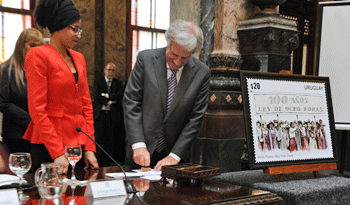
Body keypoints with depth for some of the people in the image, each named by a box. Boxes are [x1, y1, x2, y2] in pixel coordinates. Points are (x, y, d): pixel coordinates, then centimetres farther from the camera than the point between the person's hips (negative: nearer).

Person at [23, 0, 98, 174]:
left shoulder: (79, 58, 13)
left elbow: (86, 104, 11)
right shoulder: (38, 55, -8)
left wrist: (89, 148, 4)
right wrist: (57, 153, -15)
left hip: (79, 145, 6)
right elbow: (37, 109, -13)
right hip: (48, 147, -6)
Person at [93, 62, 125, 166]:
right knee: (99, 137, -6)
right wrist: (109, 101, -9)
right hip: (100, 114, -1)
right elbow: (96, 96, -4)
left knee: (111, 138, -1)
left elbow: (120, 95, -3)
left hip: (113, 115, 1)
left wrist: (107, 95, -7)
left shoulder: (118, 83, 13)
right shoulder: (98, 82, 10)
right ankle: (100, 160, -2)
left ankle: (109, 160, 4)